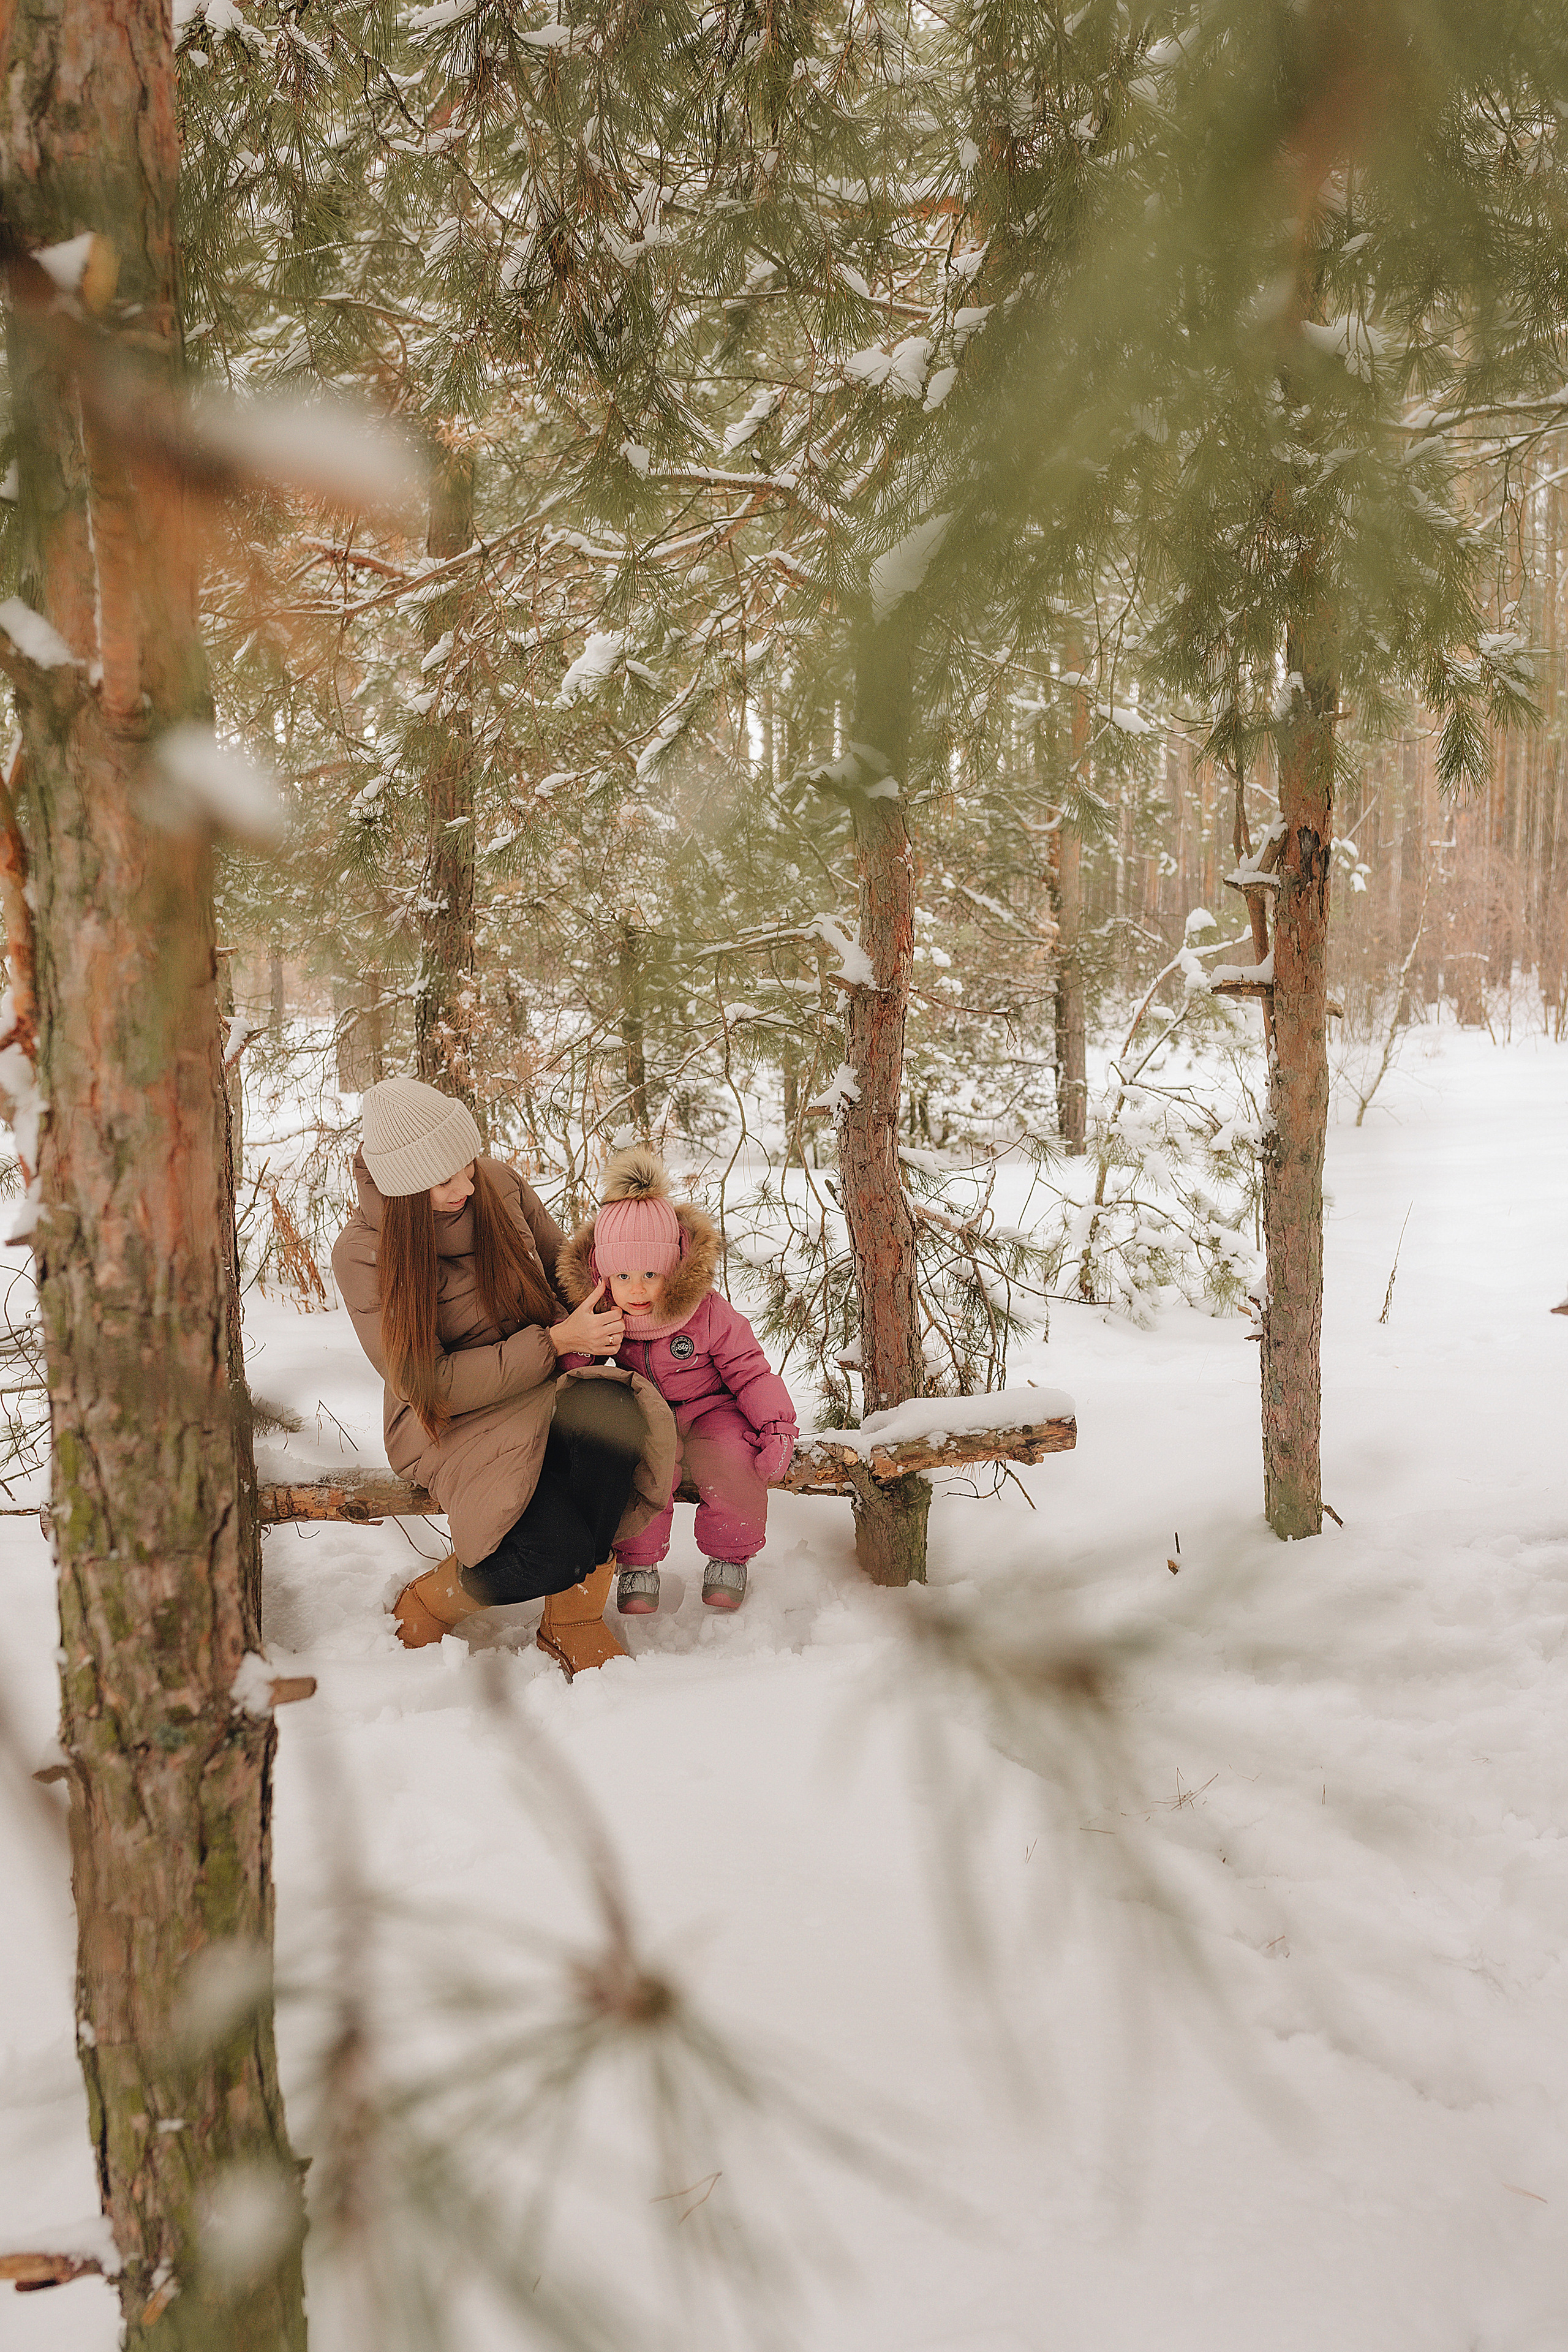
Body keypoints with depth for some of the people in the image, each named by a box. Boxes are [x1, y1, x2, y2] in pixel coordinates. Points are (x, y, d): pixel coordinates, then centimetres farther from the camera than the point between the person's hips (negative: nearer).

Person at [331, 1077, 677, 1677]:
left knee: (609, 1411, -34)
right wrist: (555, 1343, -23)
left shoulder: (499, 1185, -4)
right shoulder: (362, 1253, -16)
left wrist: (581, 1328, -9)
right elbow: (431, 1384, -17)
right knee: (555, 1550, -30)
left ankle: (573, 1623, -14)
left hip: (541, 1389, 4)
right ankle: (423, 1610, 4)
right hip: (450, 1423, -4)